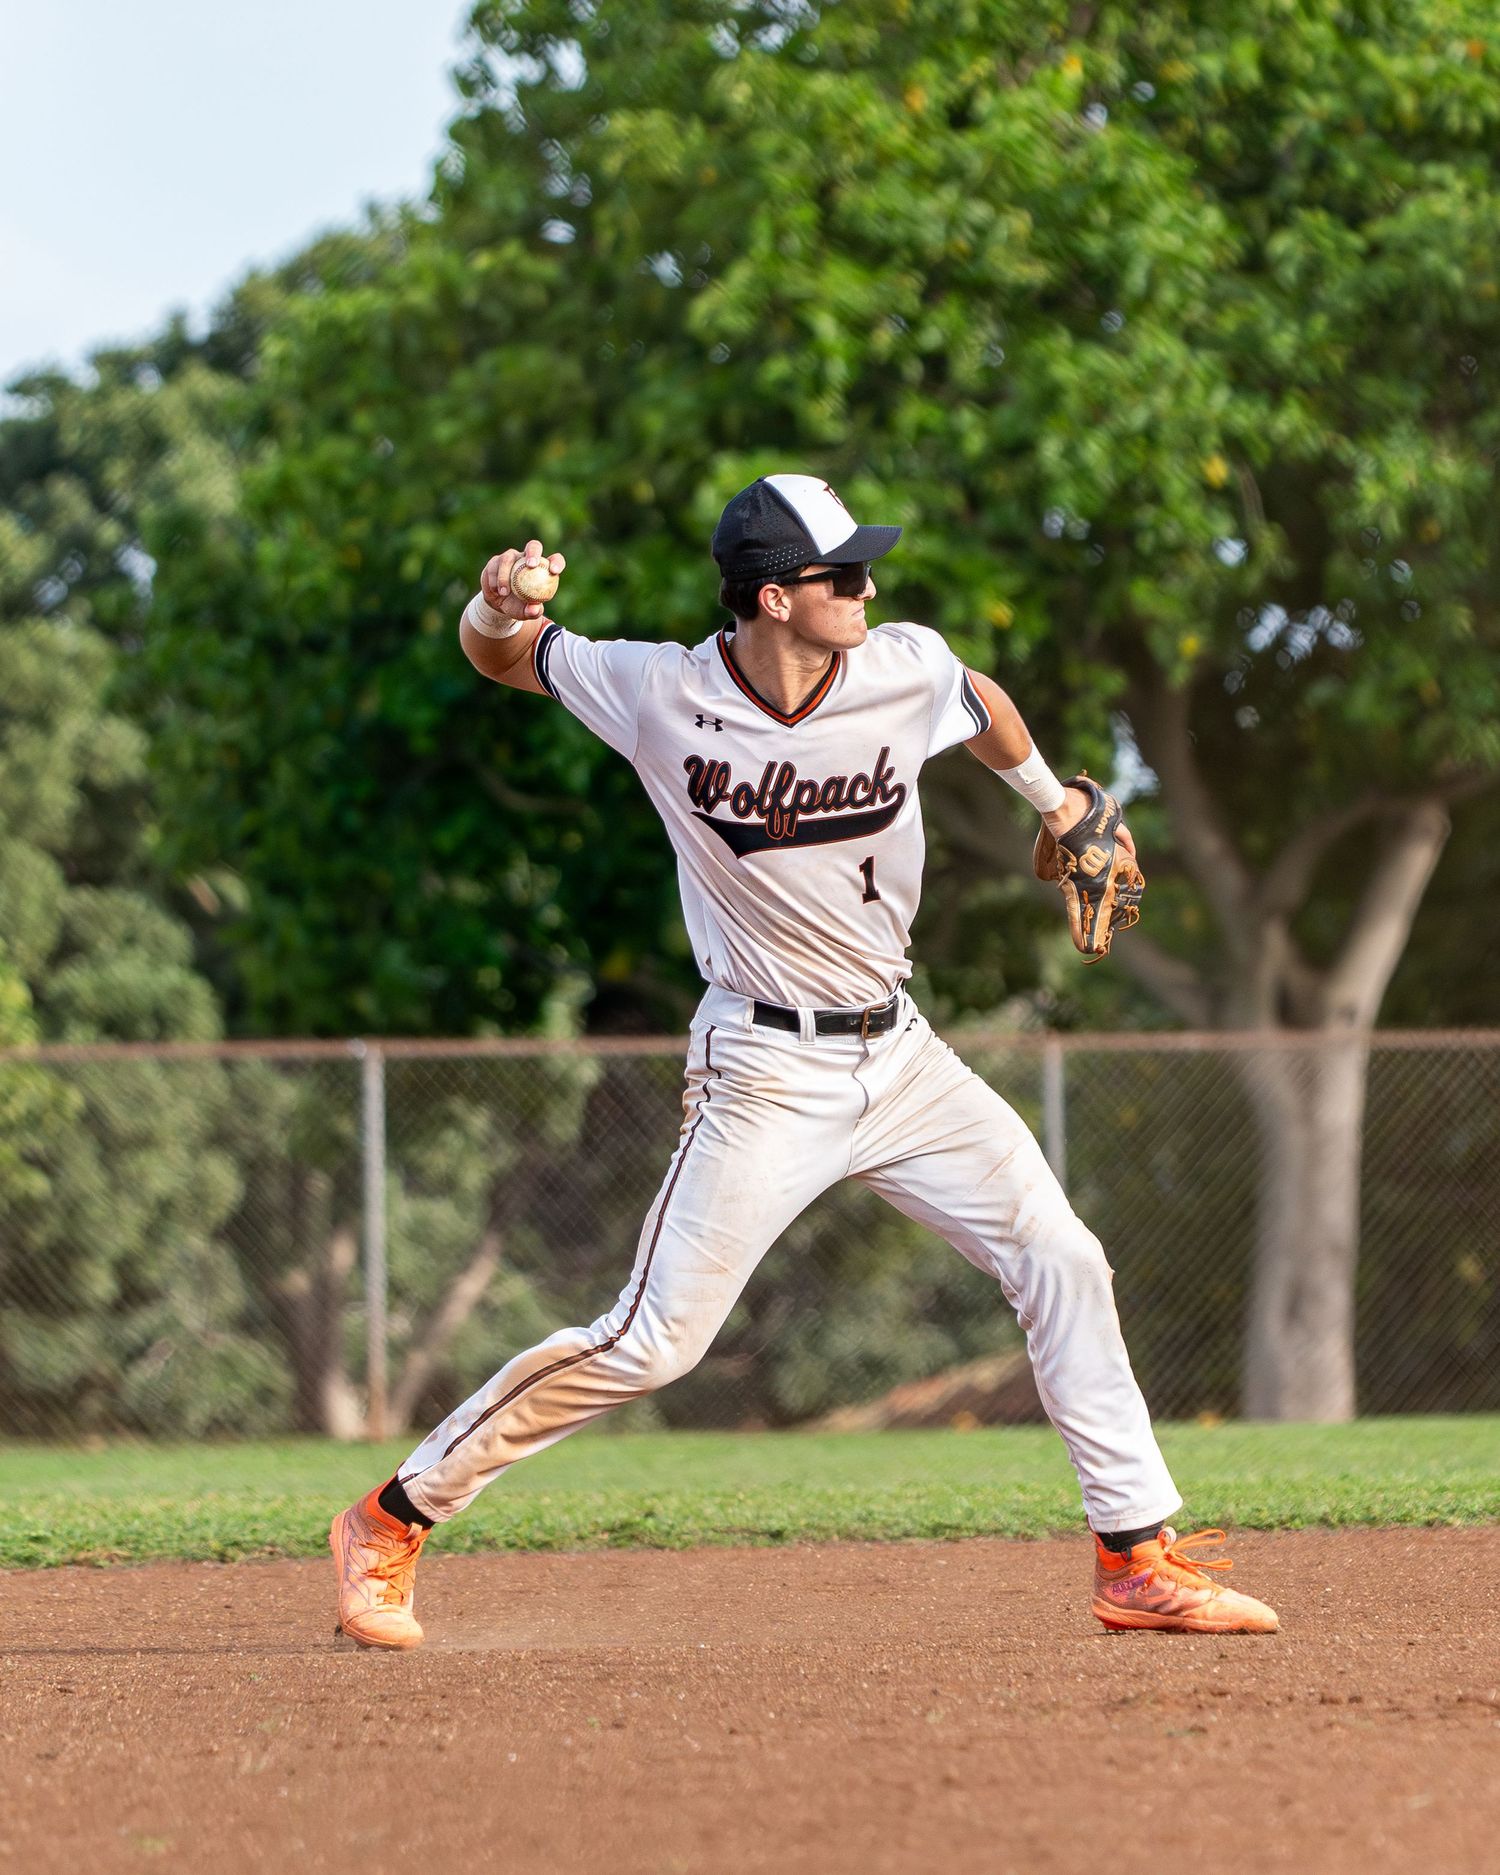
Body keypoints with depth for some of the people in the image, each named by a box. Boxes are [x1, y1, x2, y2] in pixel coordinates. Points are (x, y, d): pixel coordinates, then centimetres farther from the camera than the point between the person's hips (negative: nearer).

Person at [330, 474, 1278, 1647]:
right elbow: (502, 658, 0)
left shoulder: (907, 672, -7)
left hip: (899, 1054, 5)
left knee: (1062, 1263, -2)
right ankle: (392, 1523, 4)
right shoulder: (661, 694, -14)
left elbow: (985, 709, 17)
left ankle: (1140, 1560, 8)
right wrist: (501, 610, -23)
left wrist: (1056, 804, 32)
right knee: (653, 1342, -8)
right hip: (767, 1072, -5)